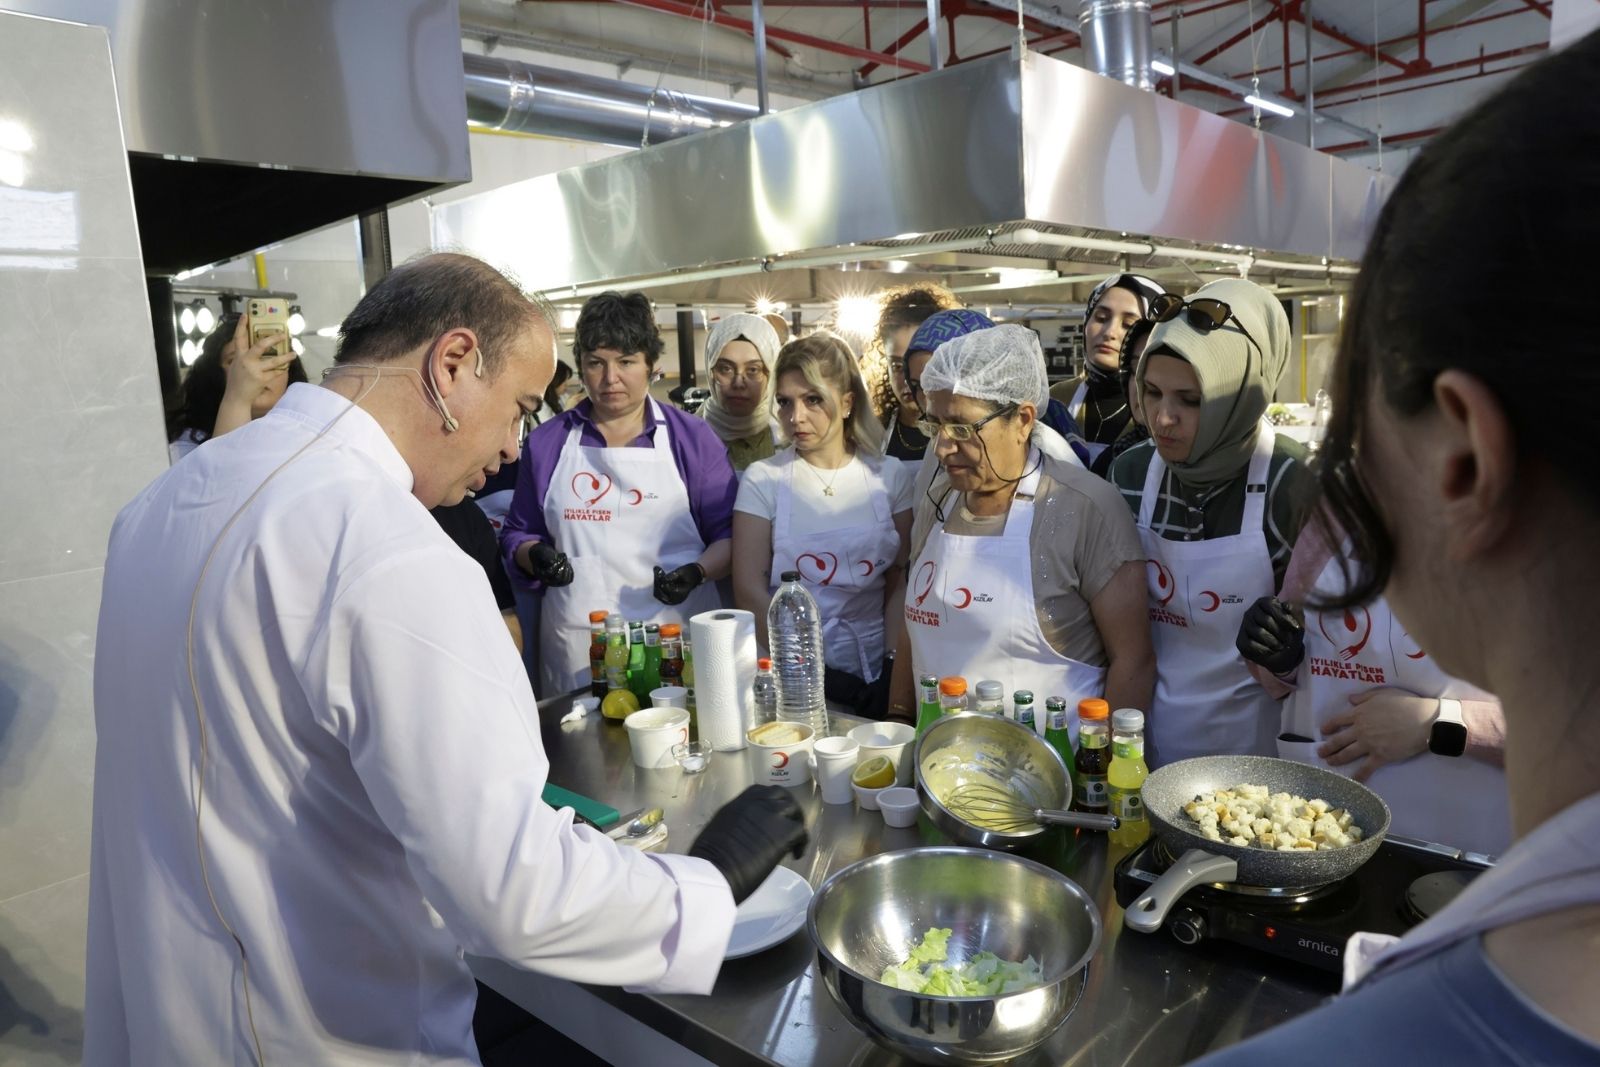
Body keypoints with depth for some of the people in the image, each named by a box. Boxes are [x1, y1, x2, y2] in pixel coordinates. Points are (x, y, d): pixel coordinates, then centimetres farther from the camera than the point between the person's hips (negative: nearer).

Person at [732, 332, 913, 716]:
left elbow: (900, 582, 5)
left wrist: (894, 665, -7)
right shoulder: (763, 479, 1)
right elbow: (749, 588, -4)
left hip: (874, 674, 1)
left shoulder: (890, 476, 5)